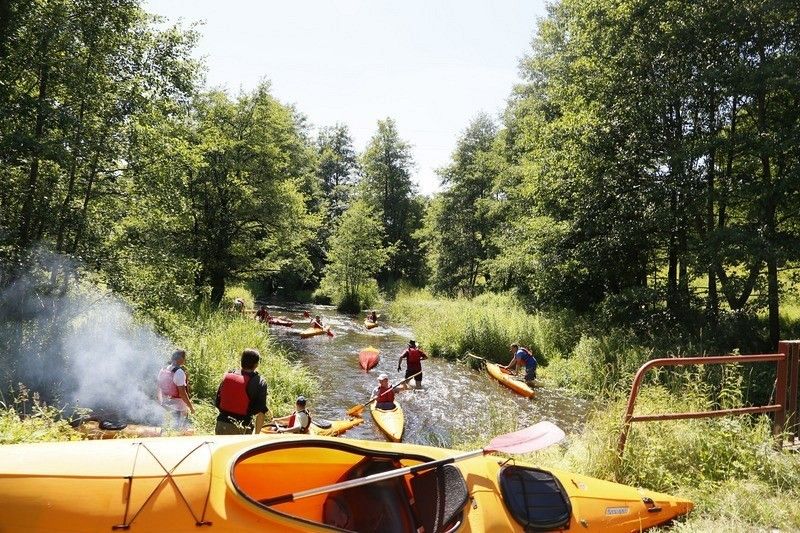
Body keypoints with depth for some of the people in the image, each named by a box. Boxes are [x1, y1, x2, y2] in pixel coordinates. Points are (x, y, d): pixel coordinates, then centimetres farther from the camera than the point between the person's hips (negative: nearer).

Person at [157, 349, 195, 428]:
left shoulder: (163, 370, 6)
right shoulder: (179, 372, -20)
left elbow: (159, 389, 13)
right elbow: (182, 393, -22)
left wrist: (161, 403, 24)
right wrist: (191, 407, -14)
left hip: (166, 404, 8)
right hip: (179, 406, -8)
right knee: (182, 427, 2)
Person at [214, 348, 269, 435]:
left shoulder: (228, 377, 2)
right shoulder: (260, 382, -10)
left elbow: (217, 403, 9)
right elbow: (260, 412, -13)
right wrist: (257, 435, -5)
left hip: (221, 425, 4)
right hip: (242, 430, -4)